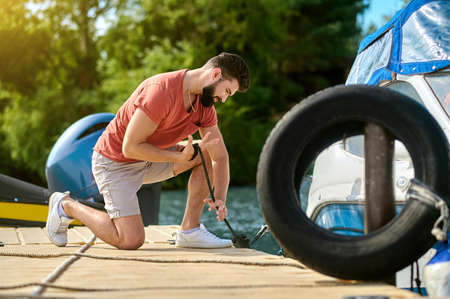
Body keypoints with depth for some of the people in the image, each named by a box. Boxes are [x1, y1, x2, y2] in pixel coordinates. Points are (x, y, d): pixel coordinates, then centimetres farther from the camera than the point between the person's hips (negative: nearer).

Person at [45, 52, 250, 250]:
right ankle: (66, 206, 5)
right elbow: (130, 147, -28)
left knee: (208, 152, -1)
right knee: (131, 241, -16)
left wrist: (220, 198, -13)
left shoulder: (205, 105, -3)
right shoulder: (161, 91, -29)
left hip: (151, 159, 8)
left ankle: (190, 230, 0)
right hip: (114, 162, -8)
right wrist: (179, 157, -26)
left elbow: (221, 157, 1)